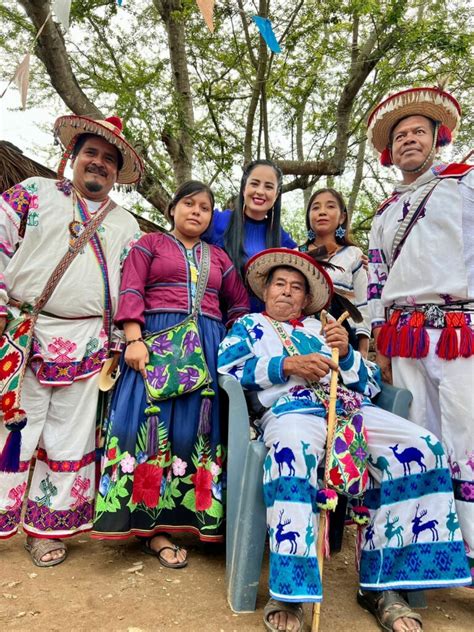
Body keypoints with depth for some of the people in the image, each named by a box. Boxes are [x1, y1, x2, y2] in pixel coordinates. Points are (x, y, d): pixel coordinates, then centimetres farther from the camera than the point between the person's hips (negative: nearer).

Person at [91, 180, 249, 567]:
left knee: (196, 426, 1)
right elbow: (131, 292, -1)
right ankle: (150, 525, 3)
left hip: (208, 347, 4)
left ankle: (178, 516, 14)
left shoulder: (219, 257, 20)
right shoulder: (149, 244, 11)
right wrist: (134, 339, -14)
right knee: (152, 422, -6)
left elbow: (240, 306, 18)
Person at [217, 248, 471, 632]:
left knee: (420, 447, -22)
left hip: (351, 408, 4)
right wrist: (286, 364, -6)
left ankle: (381, 585, -15)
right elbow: (226, 367, 3)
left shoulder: (323, 328, 31)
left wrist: (345, 354, 0)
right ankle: (289, 591, -29)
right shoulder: (249, 325, 25)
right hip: (291, 409, -3)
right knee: (292, 453, -39)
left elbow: (372, 382, 21)